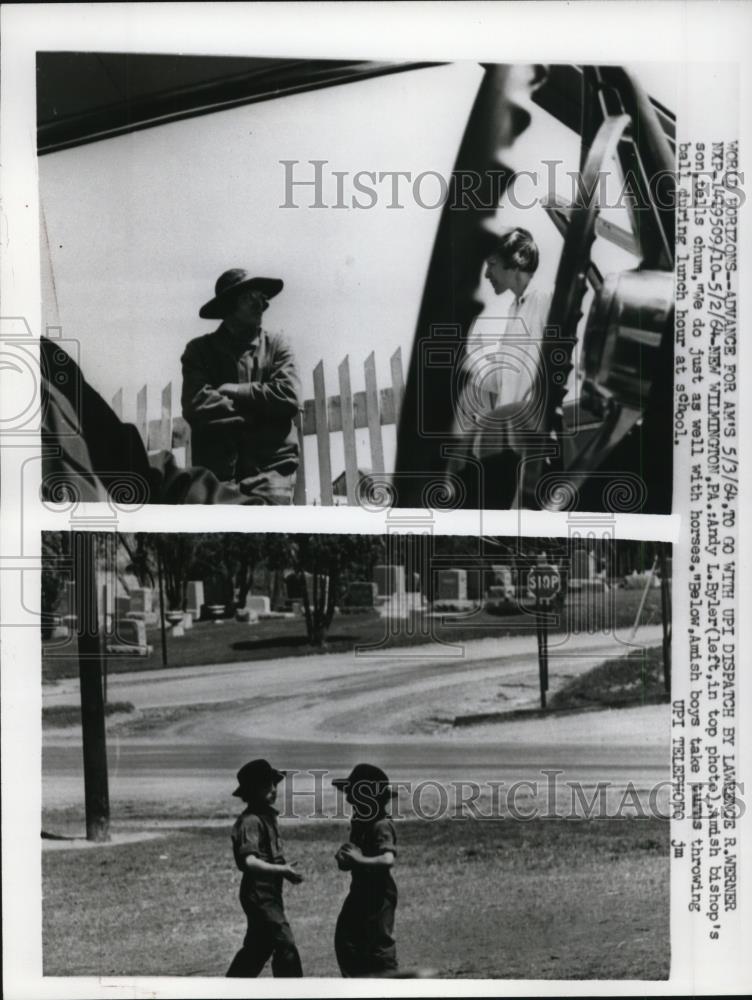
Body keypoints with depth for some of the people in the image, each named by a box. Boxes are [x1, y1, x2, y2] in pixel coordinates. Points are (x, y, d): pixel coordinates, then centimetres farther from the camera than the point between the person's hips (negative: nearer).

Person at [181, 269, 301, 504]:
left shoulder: (275, 346, 13)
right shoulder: (200, 350, 10)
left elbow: (288, 396, -3)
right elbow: (195, 405, -6)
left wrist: (231, 392, -2)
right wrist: (262, 407, -4)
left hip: (270, 468, 0)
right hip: (216, 468, 0)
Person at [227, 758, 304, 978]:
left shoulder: (268, 815, 11)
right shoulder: (250, 821, -19)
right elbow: (249, 861, -30)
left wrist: (285, 870, 6)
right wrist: (282, 870, -33)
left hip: (270, 892, 10)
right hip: (258, 893, -10)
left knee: (257, 947, 19)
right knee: (285, 945, -10)